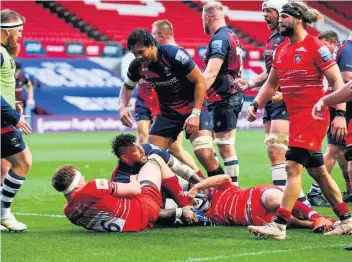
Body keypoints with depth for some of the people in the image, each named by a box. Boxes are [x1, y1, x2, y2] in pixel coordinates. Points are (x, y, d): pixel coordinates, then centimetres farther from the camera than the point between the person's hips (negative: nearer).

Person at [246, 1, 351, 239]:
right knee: (318, 171, 13)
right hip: (295, 115, 8)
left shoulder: (315, 47, -11)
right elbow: (271, 83, 23)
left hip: (313, 114, -8)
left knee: (293, 167, -13)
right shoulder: (280, 50, 12)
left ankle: (279, 225, -13)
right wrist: (255, 104, 9)